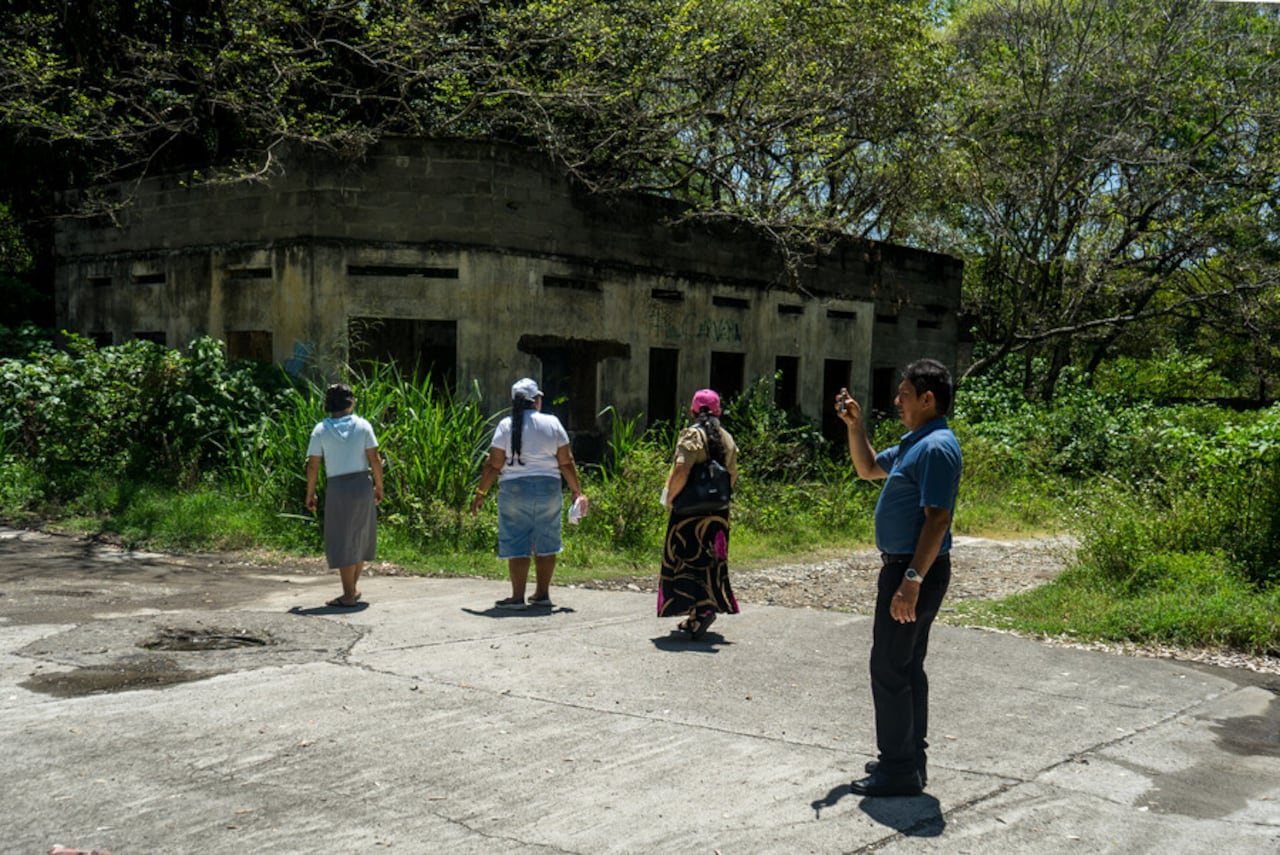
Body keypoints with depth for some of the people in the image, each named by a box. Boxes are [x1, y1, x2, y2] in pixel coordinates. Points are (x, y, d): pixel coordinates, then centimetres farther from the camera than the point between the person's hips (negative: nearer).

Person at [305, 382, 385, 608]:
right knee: (360, 535, 18)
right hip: (362, 485, 2)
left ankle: (349, 596, 6)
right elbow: (375, 460, -3)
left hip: (337, 488, -2)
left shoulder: (321, 430, -2)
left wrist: (310, 493, 7)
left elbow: (313, 465, -3)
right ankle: (353, 587, 28)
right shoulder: (363, 426, -1)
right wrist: (379, 486, 8)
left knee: (342, 541, 4)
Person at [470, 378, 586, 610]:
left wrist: (481, 492, 3)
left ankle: (518, 597, 1)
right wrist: (577, 491, 11)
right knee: (545, 543, 12)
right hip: (549, 488, 2)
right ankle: (542, 594, 18)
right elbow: (566, 462, 3)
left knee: (517, 544, 2)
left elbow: (494, 464, -5)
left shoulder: (506, 426, -3)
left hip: (515, 489, -2)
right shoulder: (552, 423, 2)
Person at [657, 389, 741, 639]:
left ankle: (703, 608, -17)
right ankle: (696, 617, 18)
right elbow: (733, 477, 9)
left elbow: (681, 472, -22)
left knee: (687, 559, -1)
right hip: (717, 513, 6)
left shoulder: (691, 435, -11)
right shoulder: (726, 438, 8)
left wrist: (670, 497, -8)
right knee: (711, 560, 12)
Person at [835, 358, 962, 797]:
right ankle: (909, 757, 26)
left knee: (890, 667, -5)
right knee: (907, 666, 16)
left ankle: (900, 770, 2)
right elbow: (868, 469, 28)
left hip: (914, 570, -11)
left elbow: (937, 520, -24)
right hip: (905, 566, 11)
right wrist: (854, 425, 15)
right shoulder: (914, 443, 14)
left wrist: (912, 581, -28)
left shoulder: (937, 448, -18)